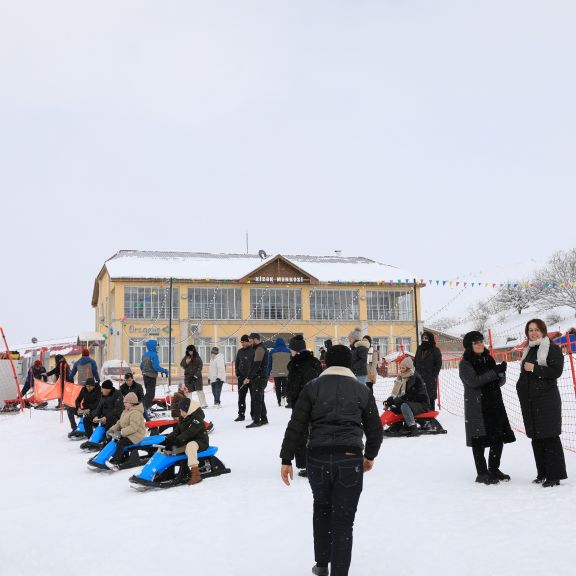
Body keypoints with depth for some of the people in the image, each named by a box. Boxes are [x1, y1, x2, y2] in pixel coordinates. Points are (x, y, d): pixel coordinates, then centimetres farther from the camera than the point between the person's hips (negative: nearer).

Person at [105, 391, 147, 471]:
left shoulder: (136, 413, -20)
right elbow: (120, 423, 18)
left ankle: (115, 462, -31)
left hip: (136, 434, -11)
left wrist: (121, 433, -28)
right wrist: (112, 429, 4)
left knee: (120, 443, -28)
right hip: (126, 433, 11)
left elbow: (133, 428, -28)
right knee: (113, 439, 4)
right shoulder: (126, 411, 14)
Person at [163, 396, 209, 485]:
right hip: (186, 442, 9)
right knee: (168, 449, 5)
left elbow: (189, 433, -28)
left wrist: (175, 441, -32)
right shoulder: (183, 419, 10)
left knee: (190, 446, -42)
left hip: (200, 442, -9)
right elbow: (177, 431, 5)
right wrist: (168, 439, -12)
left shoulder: (197, 420, -19)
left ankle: (195, 473, -47)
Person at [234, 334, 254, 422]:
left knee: (253, 396, 4)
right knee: (241, 397, 5)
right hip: (242, 377, 5)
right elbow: (236, 363, 18)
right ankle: (241, 415, 10)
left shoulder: (253, 351, -9)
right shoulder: (240, 351, 9)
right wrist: (237, 374, 6)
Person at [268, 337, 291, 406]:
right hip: (286, 373, 0)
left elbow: (269, 363, 4)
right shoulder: (288, 351, 2)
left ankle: (279, 401, 6)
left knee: (277, 387, 9)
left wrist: (268, 374, 10)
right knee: (285, 385, 8)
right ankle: (283, 395, -18)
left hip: (276, 373, 0)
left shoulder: (272, 352, 1)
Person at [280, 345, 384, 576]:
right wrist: (370, 456, 29)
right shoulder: (362, 390, 8)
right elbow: (375, 429, 13)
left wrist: (287, 459, 6)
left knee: (322, 507, 24)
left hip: (317, 458, 1)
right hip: (350, 459, -1)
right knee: (343, 521, 5)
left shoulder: (312, 387, 5)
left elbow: (296, 426, 1)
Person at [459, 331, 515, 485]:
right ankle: (482, 474, 7)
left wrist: (501, 374, -12)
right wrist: (495, 372, -22)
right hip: (476, 407, -6)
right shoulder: (465, 363, -6)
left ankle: (494, 469, 25)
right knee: (479, 440, -3)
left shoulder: (488, 359, 13)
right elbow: (474, 381, -20)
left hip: (494, 404, 6)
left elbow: (501, 381, 12)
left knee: (499, 437, 9)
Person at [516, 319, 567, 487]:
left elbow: (557, 371, -14)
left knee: (549, 437, -7)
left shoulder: (553, 348, -4)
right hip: (529, 400, 7)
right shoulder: (528, 350, 18)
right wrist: (521, 386, 13)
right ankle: (542, 473, 18)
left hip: (547, 400, -7)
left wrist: (534, 368, -15)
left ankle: (555, 475, -1)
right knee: (536, 438, 10)